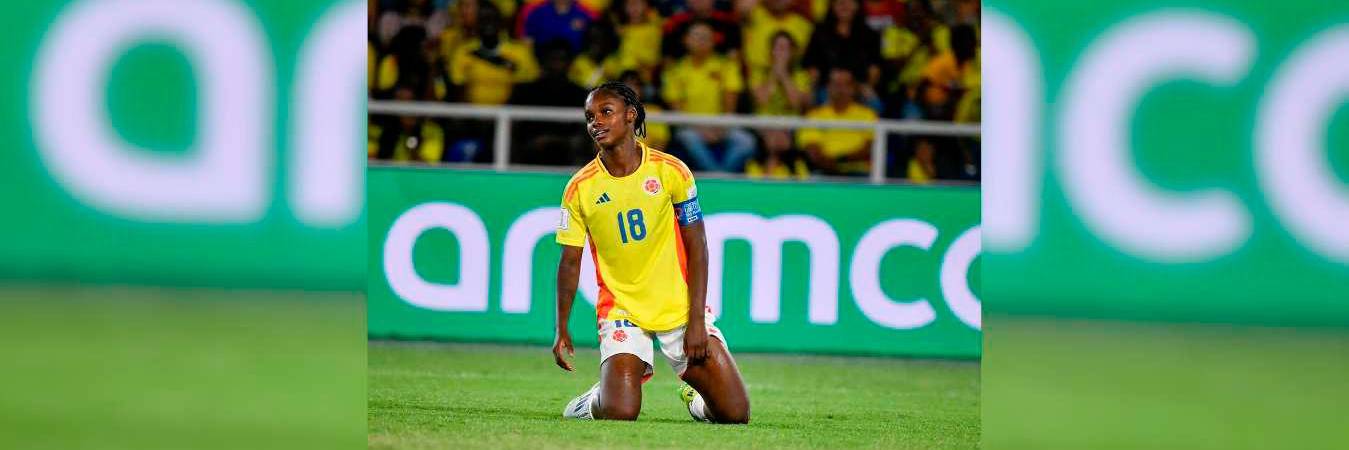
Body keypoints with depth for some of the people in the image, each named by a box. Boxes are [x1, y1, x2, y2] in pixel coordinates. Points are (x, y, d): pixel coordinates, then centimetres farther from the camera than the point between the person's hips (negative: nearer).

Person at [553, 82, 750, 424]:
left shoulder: (671, 171, -6)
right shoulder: (580, 188, -4)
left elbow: (696, 248, -3)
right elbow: (570, 261, 4)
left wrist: (696, 321, -9)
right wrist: (562, 329, -2)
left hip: (680, 306, 1)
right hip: (621, 311, -1)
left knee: (735, 413, -4)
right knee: (619, 414, -22)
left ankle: (695, 399, 31)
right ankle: (601, 396, 14)